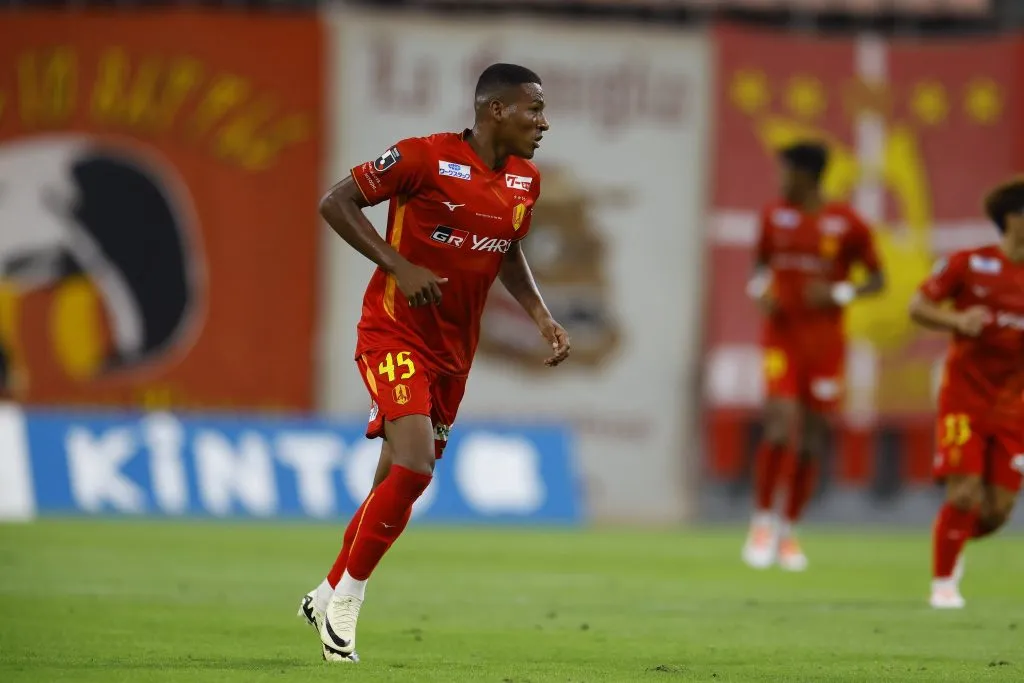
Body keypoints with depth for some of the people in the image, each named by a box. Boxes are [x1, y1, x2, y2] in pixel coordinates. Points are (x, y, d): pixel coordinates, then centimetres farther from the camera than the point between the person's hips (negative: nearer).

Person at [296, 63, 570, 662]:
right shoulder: (426, 157, -15)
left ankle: (330, 596, 30)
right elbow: (336, 203, -11)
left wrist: (543, 317, 9)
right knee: (413, 469, -21)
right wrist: (400, 266, -20)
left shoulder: (526, 181, 6)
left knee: (398, 482, 11)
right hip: (396, 335, -7)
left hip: (454, 350, 7)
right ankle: (348, 596, -3)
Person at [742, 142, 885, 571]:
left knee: (813, 437, 5)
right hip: (782, 335, 0)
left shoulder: (847, 224, -4)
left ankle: (788, 531, 19)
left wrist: (839, 294, -14)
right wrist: (760, 291, -2)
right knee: (780, 426, -16)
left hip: (826, 339, 0)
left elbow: (877, 279, 3)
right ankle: (762, 520, 0)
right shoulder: (775, 216, 4)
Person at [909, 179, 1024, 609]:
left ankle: (956, 542, 32)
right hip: (965, 398, -4)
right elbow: (918, 307, -2)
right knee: (965, 494, -13)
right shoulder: (969, 264, -6)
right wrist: (958, 321, -20)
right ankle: (943, 582, 5)